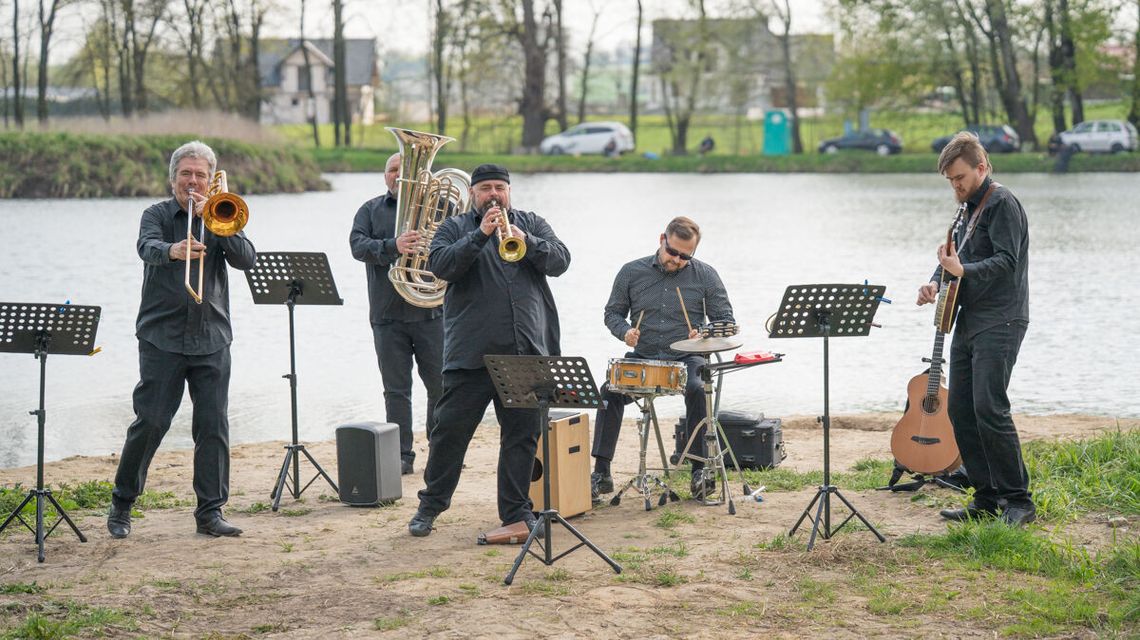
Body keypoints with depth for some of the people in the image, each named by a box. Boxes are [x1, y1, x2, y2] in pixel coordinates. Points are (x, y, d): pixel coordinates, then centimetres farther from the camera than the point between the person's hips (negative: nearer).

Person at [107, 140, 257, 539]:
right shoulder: (157, 215, 4)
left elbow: (247, 260, -4)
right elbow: (147, 247, -18)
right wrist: (172, 250, -41)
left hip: (211, 339, 2)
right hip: (162, 337, -2)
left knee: (213, 425, -1)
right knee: (150, 422, -3)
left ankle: (210, 512, 5)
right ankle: (121, 505, 11)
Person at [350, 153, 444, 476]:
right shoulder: (371, 210, 10)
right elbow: (358, 244, -6)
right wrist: (393, 246, -23)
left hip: (430, 312, -1)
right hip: (388, 314, 1)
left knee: (440, 385, 2)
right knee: (395, 389, 2)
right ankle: (402, 455, 8)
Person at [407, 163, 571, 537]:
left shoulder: (532, 224, 15)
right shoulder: (456, 228, 8)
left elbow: (560, 260, 0)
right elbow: (440, 266, -10)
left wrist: (526, 242, -17)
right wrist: (480, 235, -19)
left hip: (526, 352, 2)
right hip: (471, 352, -2)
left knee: (522, 435, 5)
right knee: (450, 430, 1)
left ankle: (516, 509, 14)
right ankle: (430, 505, 14)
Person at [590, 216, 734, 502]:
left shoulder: (705, 276, 3)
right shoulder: (632, 272, 6)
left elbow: (725, 320, 5)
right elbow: (613, 312, 14)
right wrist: (625, 331, -9)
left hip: (686, 359, -1)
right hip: (642, 357, 2)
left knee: (696, 390, -34)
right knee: (611, 390, -26)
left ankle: (700, 471, -24)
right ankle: (601, 473, -20)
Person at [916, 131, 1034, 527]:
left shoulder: (1001, 203, -9)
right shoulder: (970, 209, 19)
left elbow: (1007, 261, -18)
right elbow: (955, 258, 23)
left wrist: (963, 270, -27)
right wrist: (935, 283, 4)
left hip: (999, 324, -10)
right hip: (968, 323, 10)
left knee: (989, 409, -15)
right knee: (960, 410, 7)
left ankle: (1018, 501, -8)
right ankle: (987, 499, 13)